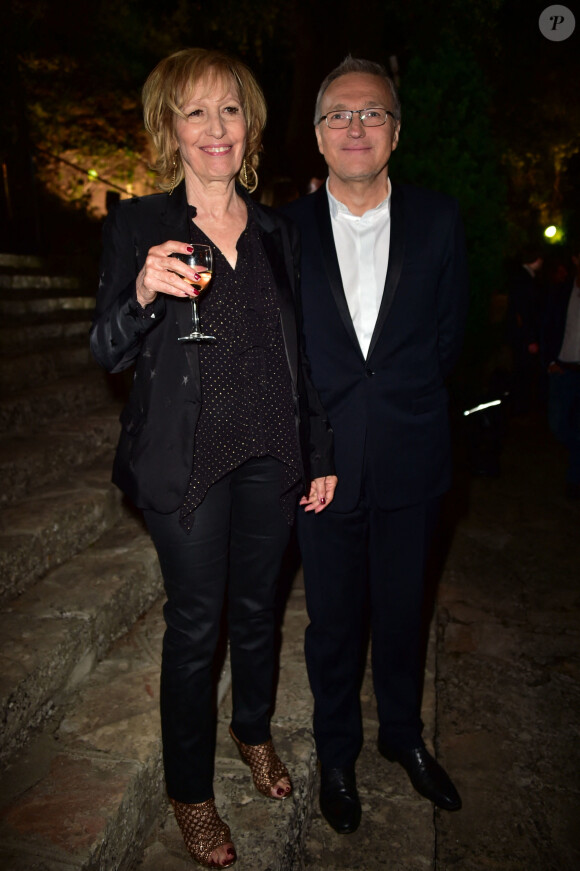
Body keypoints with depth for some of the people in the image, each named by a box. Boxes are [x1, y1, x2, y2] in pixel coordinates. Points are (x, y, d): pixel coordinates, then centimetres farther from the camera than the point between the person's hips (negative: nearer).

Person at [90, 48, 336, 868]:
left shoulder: (276, 230, 7)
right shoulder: (138, 225, -4)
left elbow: (298, 352, 10)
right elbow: (107, 353, -8)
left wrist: (320, 454, 8)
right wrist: (142, 294, -29)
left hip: (270, 455, 4)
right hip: (187, 458, -3)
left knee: (256, 605, 18)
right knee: (194, 624, 9)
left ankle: (255, 730, 46)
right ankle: (191, 792, 32)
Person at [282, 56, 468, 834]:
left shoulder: (438, 221, 1)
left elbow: (449, 334, 3)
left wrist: (402, 398, -2)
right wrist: (316, 417, -5)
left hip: (409, 462, 1)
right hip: (324, 462, 0)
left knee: (402, 612, 18)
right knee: (333, 621, 13)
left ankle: (404, 735, 44)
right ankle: (337, 754, 38)